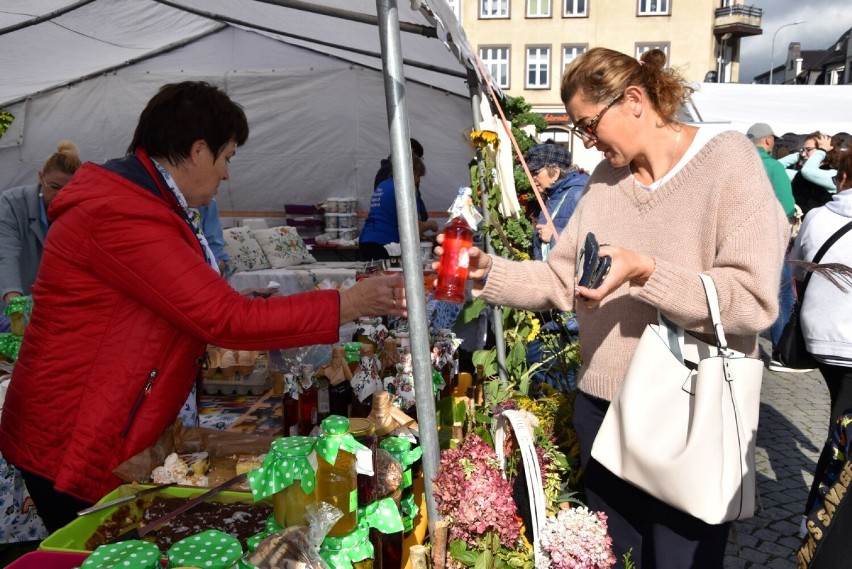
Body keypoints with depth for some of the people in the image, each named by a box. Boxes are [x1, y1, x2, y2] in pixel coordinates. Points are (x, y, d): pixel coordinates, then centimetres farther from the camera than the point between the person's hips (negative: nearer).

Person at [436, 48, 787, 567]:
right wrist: (489, 272, -8)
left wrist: (646, 271, -30)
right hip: (601, 406, 6)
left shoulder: (728, 160, -12)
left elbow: (753, 301, -21)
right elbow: (560, 279, 5)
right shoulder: (606, 179, 7)